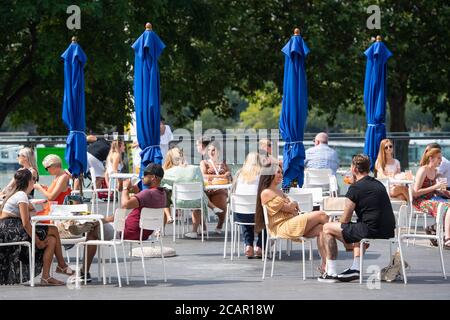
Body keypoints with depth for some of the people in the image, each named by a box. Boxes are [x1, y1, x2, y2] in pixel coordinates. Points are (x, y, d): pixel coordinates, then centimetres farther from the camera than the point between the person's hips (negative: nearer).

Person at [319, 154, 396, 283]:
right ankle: (356, 268, 25)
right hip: (389, 232, 8)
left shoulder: (355, 188, -7)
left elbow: (345, 220, -2)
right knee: (356, 229, 39)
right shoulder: (378, 184, 17)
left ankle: (331, 273, 7)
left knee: (327, 228, 7)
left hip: (372, 231, -8)